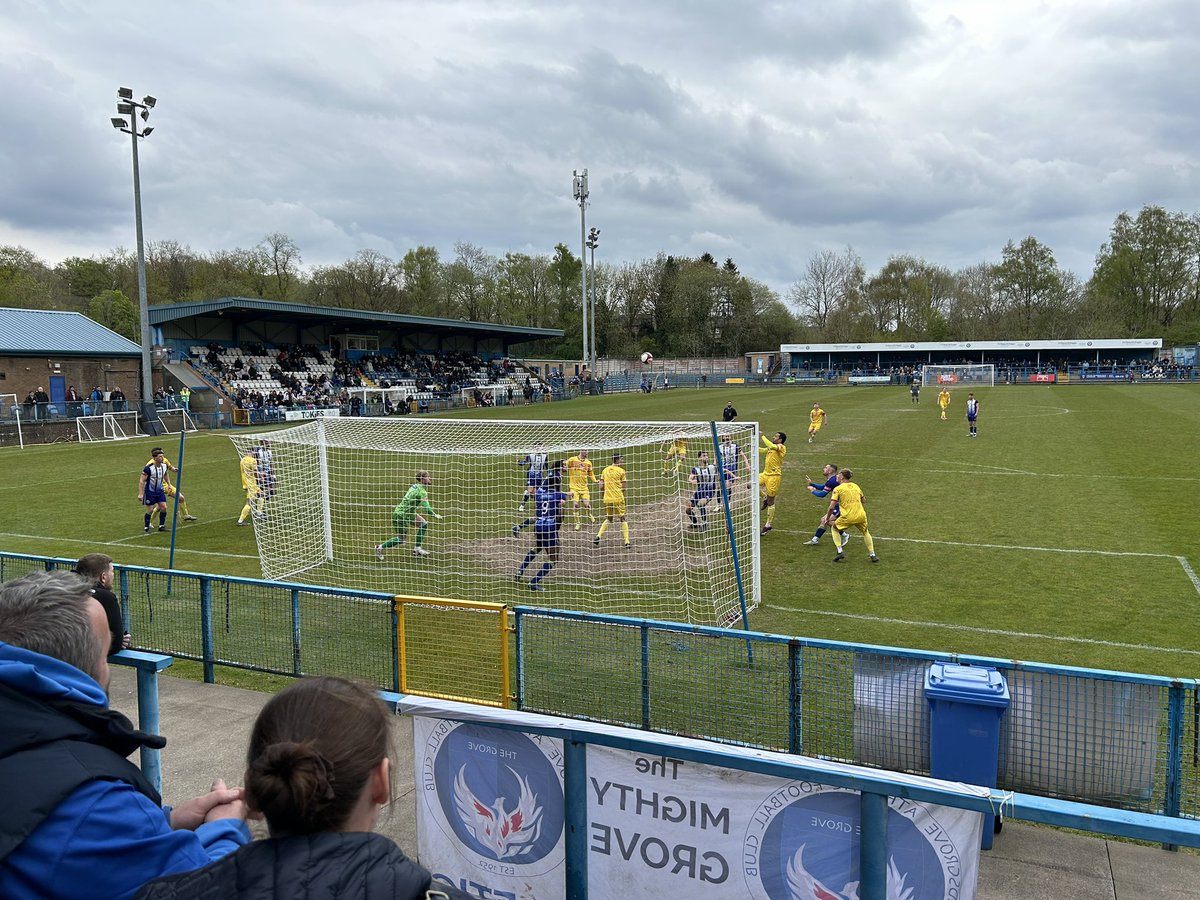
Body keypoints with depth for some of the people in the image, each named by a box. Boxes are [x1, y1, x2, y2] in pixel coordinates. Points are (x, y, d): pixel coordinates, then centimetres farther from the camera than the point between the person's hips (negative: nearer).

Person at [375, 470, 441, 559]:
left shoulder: (415, 486, 2)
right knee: (402, 539, 5)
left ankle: (417, 549, 17)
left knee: (424, 524, 8)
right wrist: (435, 515, -18)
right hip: (401, 515, -9)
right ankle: (380, 548, 20)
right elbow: (426, 508, -32)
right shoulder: (422, 492, -25)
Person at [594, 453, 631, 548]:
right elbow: (624, 487, -6)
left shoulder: (605, 470, 7)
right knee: (622, 519, 7)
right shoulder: (621, 471, -5)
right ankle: (627, 542, 4)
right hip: (618, 499, -4)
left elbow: (601, 486, 6)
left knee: (609, 519, 20)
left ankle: (598, 536, 4)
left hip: (607, 499, 4)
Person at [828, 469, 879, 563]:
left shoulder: (838, 489, -3)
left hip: (848, 517, -4)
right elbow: (863, 500, 25)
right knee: (865, 532, 29)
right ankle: (873, 555, 25)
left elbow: (831, 507, -9)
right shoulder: (856, 486, 13)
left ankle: (840, 552, 9)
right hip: (861, 515, 4)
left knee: (835, 529, 21)